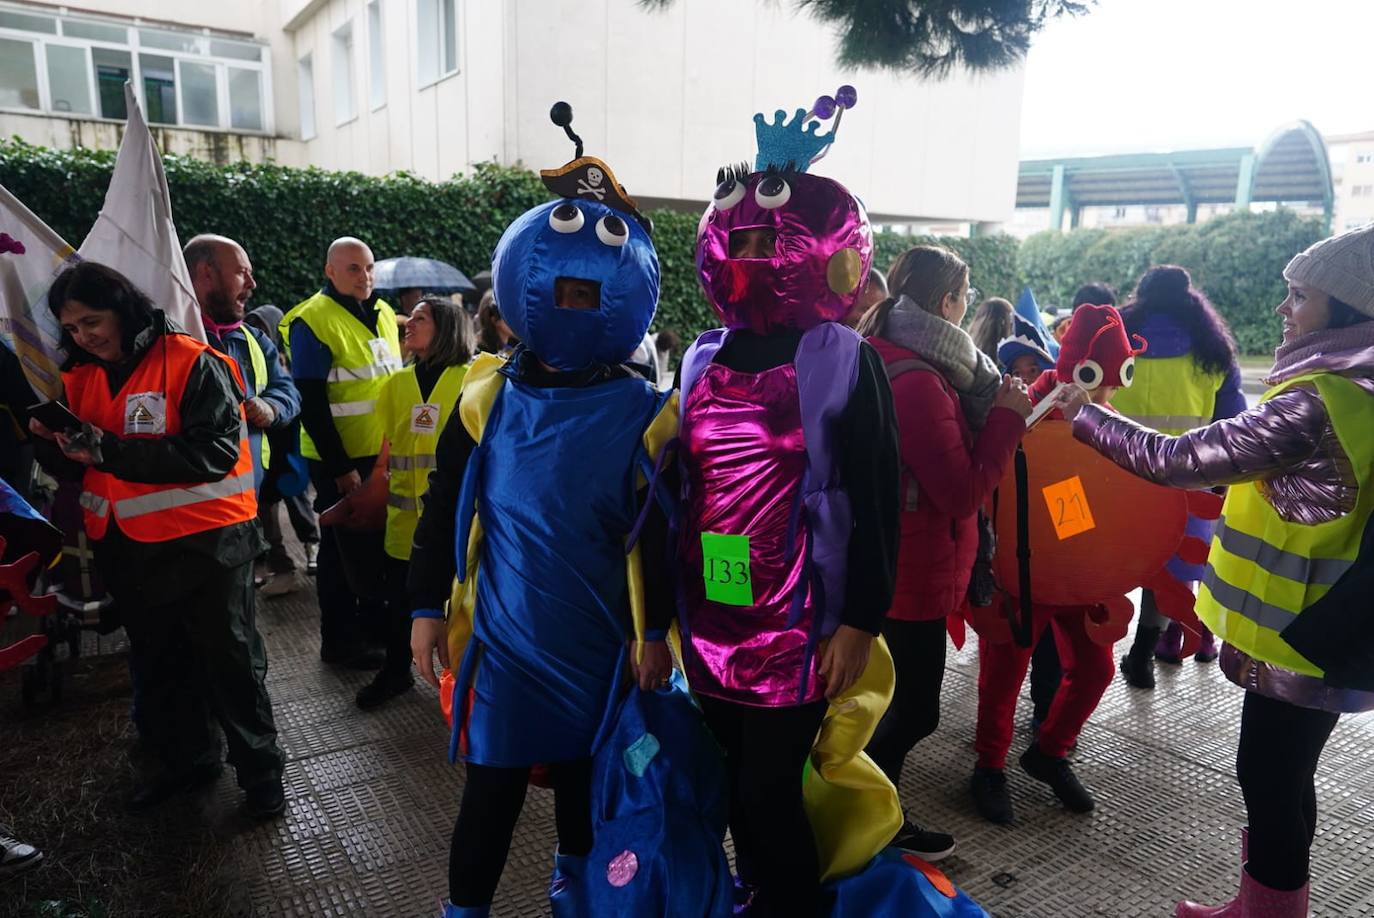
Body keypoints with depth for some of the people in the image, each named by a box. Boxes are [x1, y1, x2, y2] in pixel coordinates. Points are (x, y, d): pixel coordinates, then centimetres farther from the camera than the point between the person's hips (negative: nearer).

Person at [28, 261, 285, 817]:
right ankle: (188, 757, 40)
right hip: (129, 548, 7)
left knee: (231, 662, 6)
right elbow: (74, 467, 10)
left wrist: (112, 450, -29)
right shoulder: (81, 376, 6)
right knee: (159, 663, 21)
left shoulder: (193, 364, -16)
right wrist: (53, 442, -12)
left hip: (206, 541, -7)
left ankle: (261, 771, 21)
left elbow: (214, 452, -26)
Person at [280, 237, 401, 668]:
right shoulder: (312, 322, -13)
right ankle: (340, 641, 20)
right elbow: (311, 405, -16)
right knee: (345, 550, 5)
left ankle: (376, 624, 32)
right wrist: (340, 467, -17)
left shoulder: (382, 313, 9)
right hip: (341, 461, -7)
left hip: (384, 455, 7)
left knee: (382, 543, 16)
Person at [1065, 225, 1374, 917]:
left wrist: (1083, 415, -12)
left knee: (1271, 779, 6)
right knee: (1276, 775, 20)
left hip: (1298, 638, -9)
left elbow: (1178, 461, -23)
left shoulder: (1316, 403, -23)